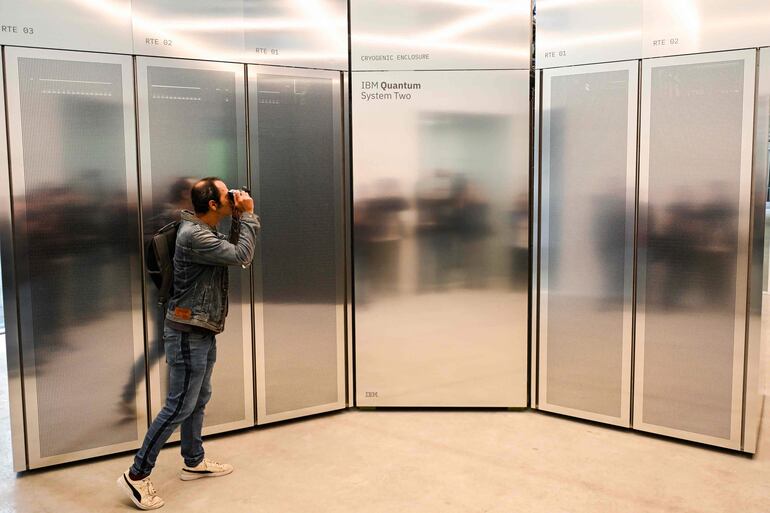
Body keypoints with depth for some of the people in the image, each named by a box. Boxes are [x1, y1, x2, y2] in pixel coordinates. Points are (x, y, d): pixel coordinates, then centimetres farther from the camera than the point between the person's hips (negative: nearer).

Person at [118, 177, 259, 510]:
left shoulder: (205, 231, 11)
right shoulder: (194, 235, -20)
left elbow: (234, 253, 15)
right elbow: (241, 256, -23)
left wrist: (239, 219, 6)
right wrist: (247, 216, -13)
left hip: (202, 332, 10)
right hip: (188, 333, -10)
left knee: (198, 400, 18)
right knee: (178, 407, -5)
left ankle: (194, 462, 32)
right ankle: (137, 475, 4)